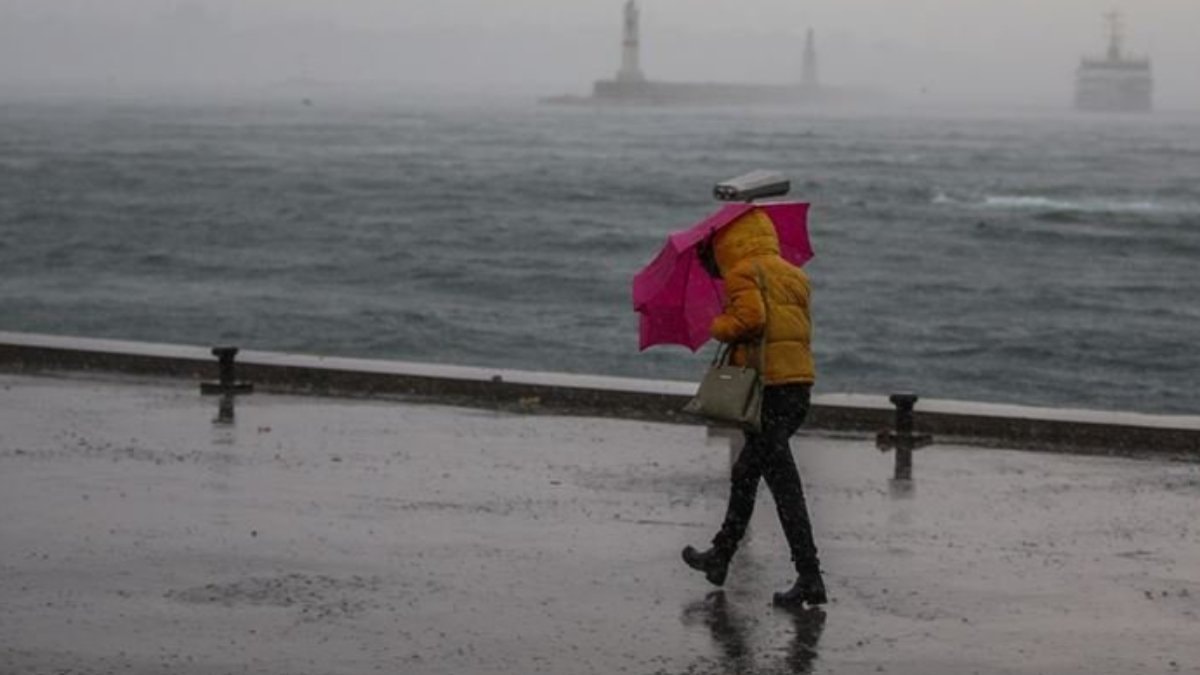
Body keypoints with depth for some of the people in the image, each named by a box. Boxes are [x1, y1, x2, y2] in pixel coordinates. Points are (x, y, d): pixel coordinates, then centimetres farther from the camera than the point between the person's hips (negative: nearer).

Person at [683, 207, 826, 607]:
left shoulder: (743, 273, -4)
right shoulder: (793, 275, 20)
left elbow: (750, 316, -20)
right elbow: (804, 330, 17)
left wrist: (720, 327, -1)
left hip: (767, 385, -9)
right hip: (799, 383, 9)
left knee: (783, 482, -9)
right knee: (745, 473, 23)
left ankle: (809, 577, -13)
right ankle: (721, 557, 34)